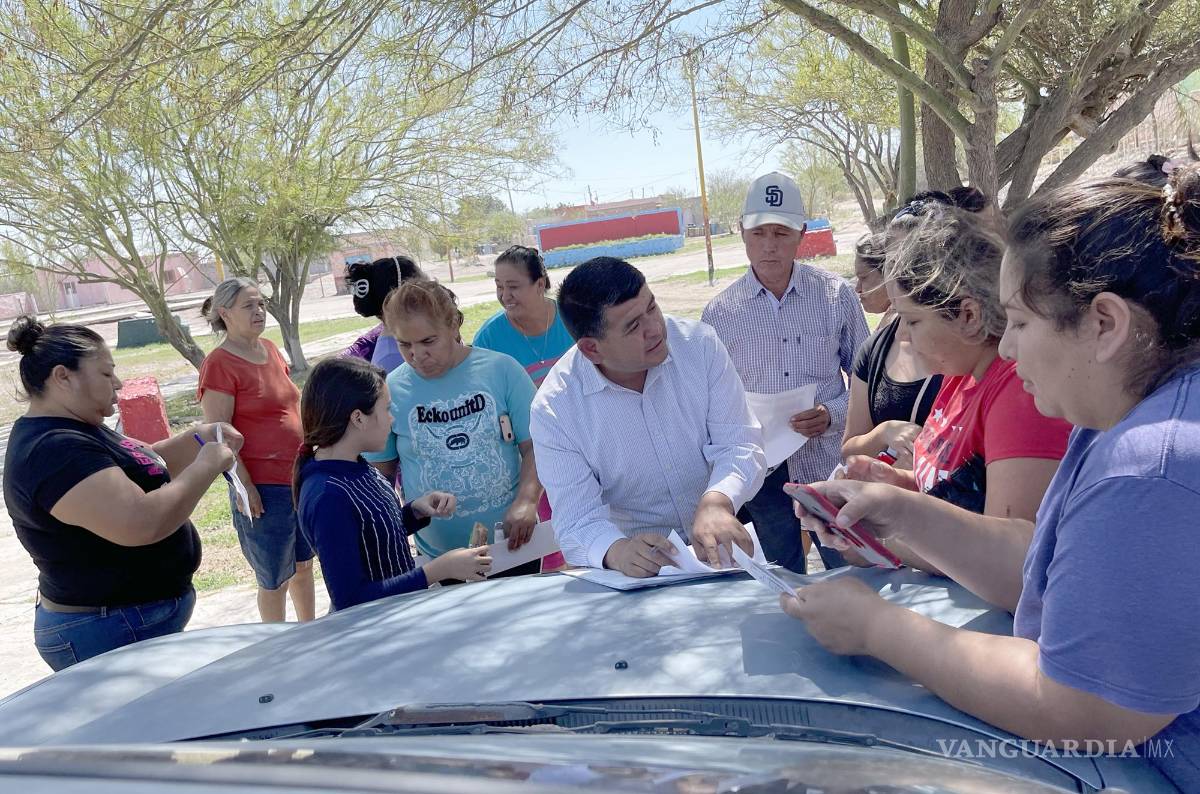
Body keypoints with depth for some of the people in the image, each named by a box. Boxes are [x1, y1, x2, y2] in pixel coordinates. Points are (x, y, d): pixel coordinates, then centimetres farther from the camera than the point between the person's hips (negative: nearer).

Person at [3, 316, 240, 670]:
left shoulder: (72, 430, 7)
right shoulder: (55, 450, -26)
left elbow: (143, 467, 17)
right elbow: (142, 523, -36)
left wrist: (198, 438, -1)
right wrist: (205, 467, -23)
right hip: (113, 636, -10)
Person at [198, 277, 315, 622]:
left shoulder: (269, 349, 8)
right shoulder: (219, 364, -14)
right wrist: (244, 484, -18)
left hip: (300, 476, 7)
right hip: (263, 486, -7)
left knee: (303, 564, 20)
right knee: (275, 579, 7)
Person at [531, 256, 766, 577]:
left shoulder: (700, 344, -12)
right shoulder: (553, 409, -17)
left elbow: (738, 443, -13)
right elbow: (577, 522, -17)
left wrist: (717, 502, -34)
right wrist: (616, 551, -40)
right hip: (639, 571, 2)